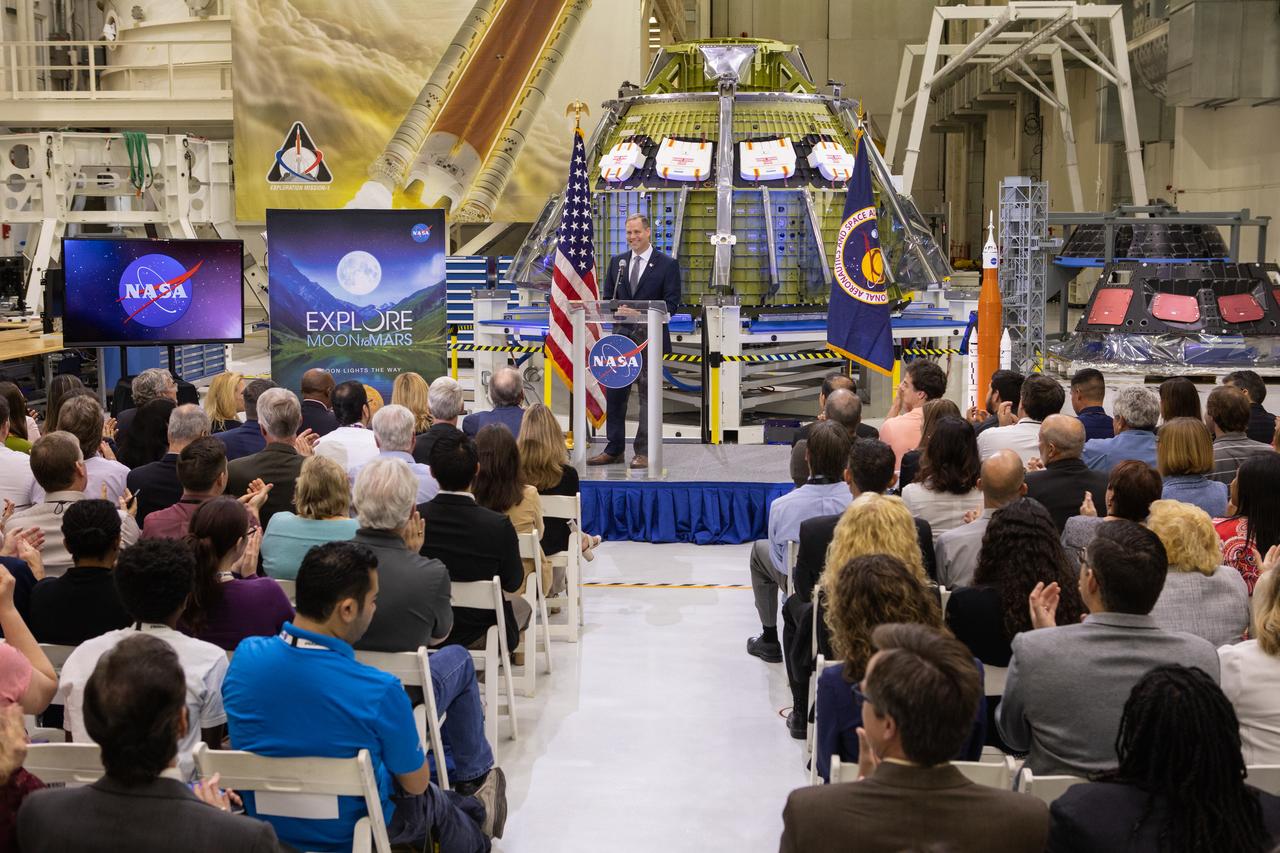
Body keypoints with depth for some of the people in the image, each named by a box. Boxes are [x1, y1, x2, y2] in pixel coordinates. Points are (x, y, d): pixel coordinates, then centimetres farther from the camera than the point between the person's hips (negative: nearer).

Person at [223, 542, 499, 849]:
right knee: (434, 800, 30)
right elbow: (416, 784, -15)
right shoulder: (380, 691, -33)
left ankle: (473, 811, 57)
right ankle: (477, 813, 60)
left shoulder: (245, 656, -19)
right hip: (347, 836, -4)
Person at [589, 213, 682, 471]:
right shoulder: (617, 262, 12)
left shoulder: (667, 264, -1)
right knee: (615, 394, 6)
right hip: (621, 337, 4)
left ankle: (644, 452, 7)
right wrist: (617, 312, -9)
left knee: (648, 395, 1)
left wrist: (643, 314, -17)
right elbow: (607, 298, 14)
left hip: (649, 338, -4)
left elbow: (672, 303, -5)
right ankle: (614, 450, 14)